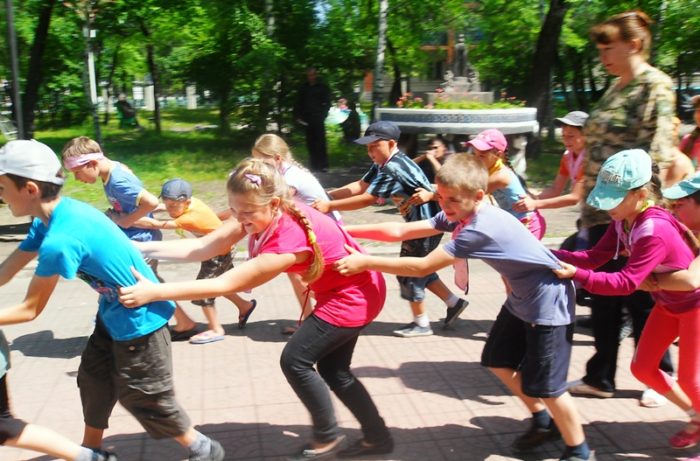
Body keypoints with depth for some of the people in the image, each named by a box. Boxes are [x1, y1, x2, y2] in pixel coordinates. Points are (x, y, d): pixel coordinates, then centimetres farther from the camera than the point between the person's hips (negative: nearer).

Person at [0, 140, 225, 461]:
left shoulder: (59, 239, -32)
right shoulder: (57, 215, -3)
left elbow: (30, 310, -21)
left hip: (138, 320, -9)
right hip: (115, 313, 10)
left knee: (144, 398, 7)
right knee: (93, 380, 22)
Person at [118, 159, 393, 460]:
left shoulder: (288, 241, -37)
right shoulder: (263, 215, -12)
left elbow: (225, 284, -35)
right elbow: (201, 248, -14)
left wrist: (154, 292, -37)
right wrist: (142, 248, -23)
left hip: (353, 296, -9)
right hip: (347, 290, 9)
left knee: (295, 361, -3)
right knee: (333, 370, 15)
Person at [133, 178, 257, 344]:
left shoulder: (191, 218, -36)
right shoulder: (190, 202, -14)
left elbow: (157, 225, -41)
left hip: (220, 253, -9)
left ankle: (216, 330, 10)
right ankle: (245, 306, 41)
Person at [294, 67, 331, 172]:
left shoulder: (323, 87, 6)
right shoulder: (303, 88, 15)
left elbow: (327, 103, 3)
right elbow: (298, 103, 17)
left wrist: (323, 115, -9)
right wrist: (298, 115, 5)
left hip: (318, 119, -3)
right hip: (307, 119, 3)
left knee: (320, 141, -8)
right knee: (310, 143, 1)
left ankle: (323, 165, -4)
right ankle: (313, 165, 6)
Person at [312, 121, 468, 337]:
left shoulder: (393, 168, -26)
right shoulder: (384, 164, 6)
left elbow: (367, 199, -27)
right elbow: (359, 186, 2)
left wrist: (330, 206, -24)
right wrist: (326, 196, -8)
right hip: (421, 221, 10)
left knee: (409, 273, 1)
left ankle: (421, 324, 16)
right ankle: (454, 302, 29)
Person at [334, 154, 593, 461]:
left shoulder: (481, 228, -33)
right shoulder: (459, 215, -6)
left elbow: (423, 267, -32)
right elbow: (401, 231, -6)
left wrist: (365, 262, -27)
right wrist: (346, 230, -10)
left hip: (548, 300, -10)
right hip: (522, 298, 10)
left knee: (544, 384, -2)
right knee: (498, 361, 16)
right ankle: (544, 423, 35)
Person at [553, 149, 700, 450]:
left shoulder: (655, 230, -36)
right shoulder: (623, 220, -9)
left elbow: (627, 282, -37)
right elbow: (596, 256, -13)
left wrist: (576, 274, -42)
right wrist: (550, 255, -24)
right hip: (668, 302, 9)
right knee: (642, 368, 11)